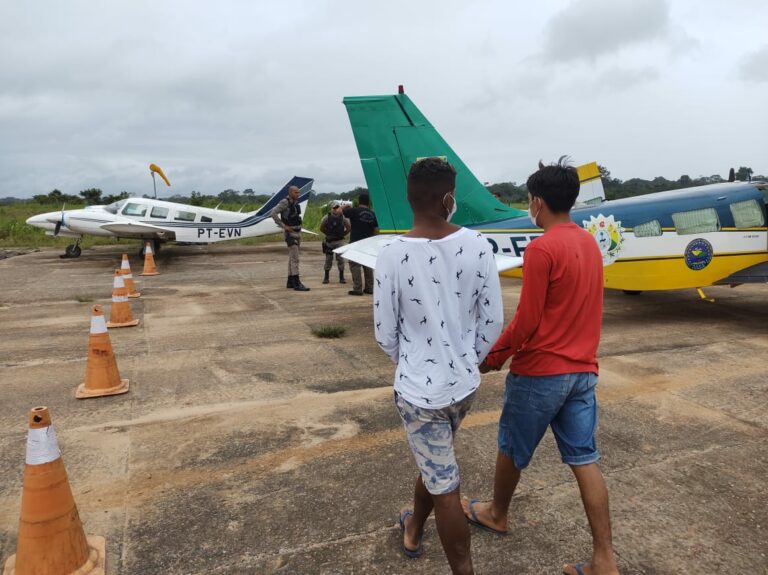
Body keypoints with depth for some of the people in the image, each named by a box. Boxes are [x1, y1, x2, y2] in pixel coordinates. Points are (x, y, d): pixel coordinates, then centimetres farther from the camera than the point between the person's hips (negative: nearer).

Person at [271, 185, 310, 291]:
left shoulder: (295, 203, 12)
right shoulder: (285, 202, -13)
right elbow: (274, 213, -23)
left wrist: (299, 234, 15)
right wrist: (283, 226, -21)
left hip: (297, 233, 9)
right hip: (290, 234, -9)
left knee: (292, 258, 10)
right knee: (295, 259, -12)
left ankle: (290, 282, 16)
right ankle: (296, 284, -13)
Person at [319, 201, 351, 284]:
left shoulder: (343, 217, -4)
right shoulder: (326, 217, -5)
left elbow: (348, 228, 8)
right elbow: (321, 228, 8)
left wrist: (342, 234, 6)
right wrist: (328, 234, 9)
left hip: (339, 241, 0)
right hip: (329, 241, 0)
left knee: (340, 259, -1)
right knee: (328, 259, 6)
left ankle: (341, 277, 8)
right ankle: (326, 277, 14)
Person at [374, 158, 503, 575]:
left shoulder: (391, 257, -18)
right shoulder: (478, 247, -11)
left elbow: (385, 334, -9)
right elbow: (493, 321, -4)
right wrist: (469, 362, 12)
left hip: (418, 388, -4)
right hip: (464, 383, 5)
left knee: (444, 486, 9)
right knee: (435, 464, 28)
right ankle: (413, 531, 53)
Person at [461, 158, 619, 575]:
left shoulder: (541, 249, -18)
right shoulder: (590, 244, 8)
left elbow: (526, 321, -18)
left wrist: (492, 356, -5)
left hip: (540, 371, -7)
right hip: (583, 369, 7)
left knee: (511, 448, 15)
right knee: (584, 460, 11)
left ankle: (496, 513, 38)